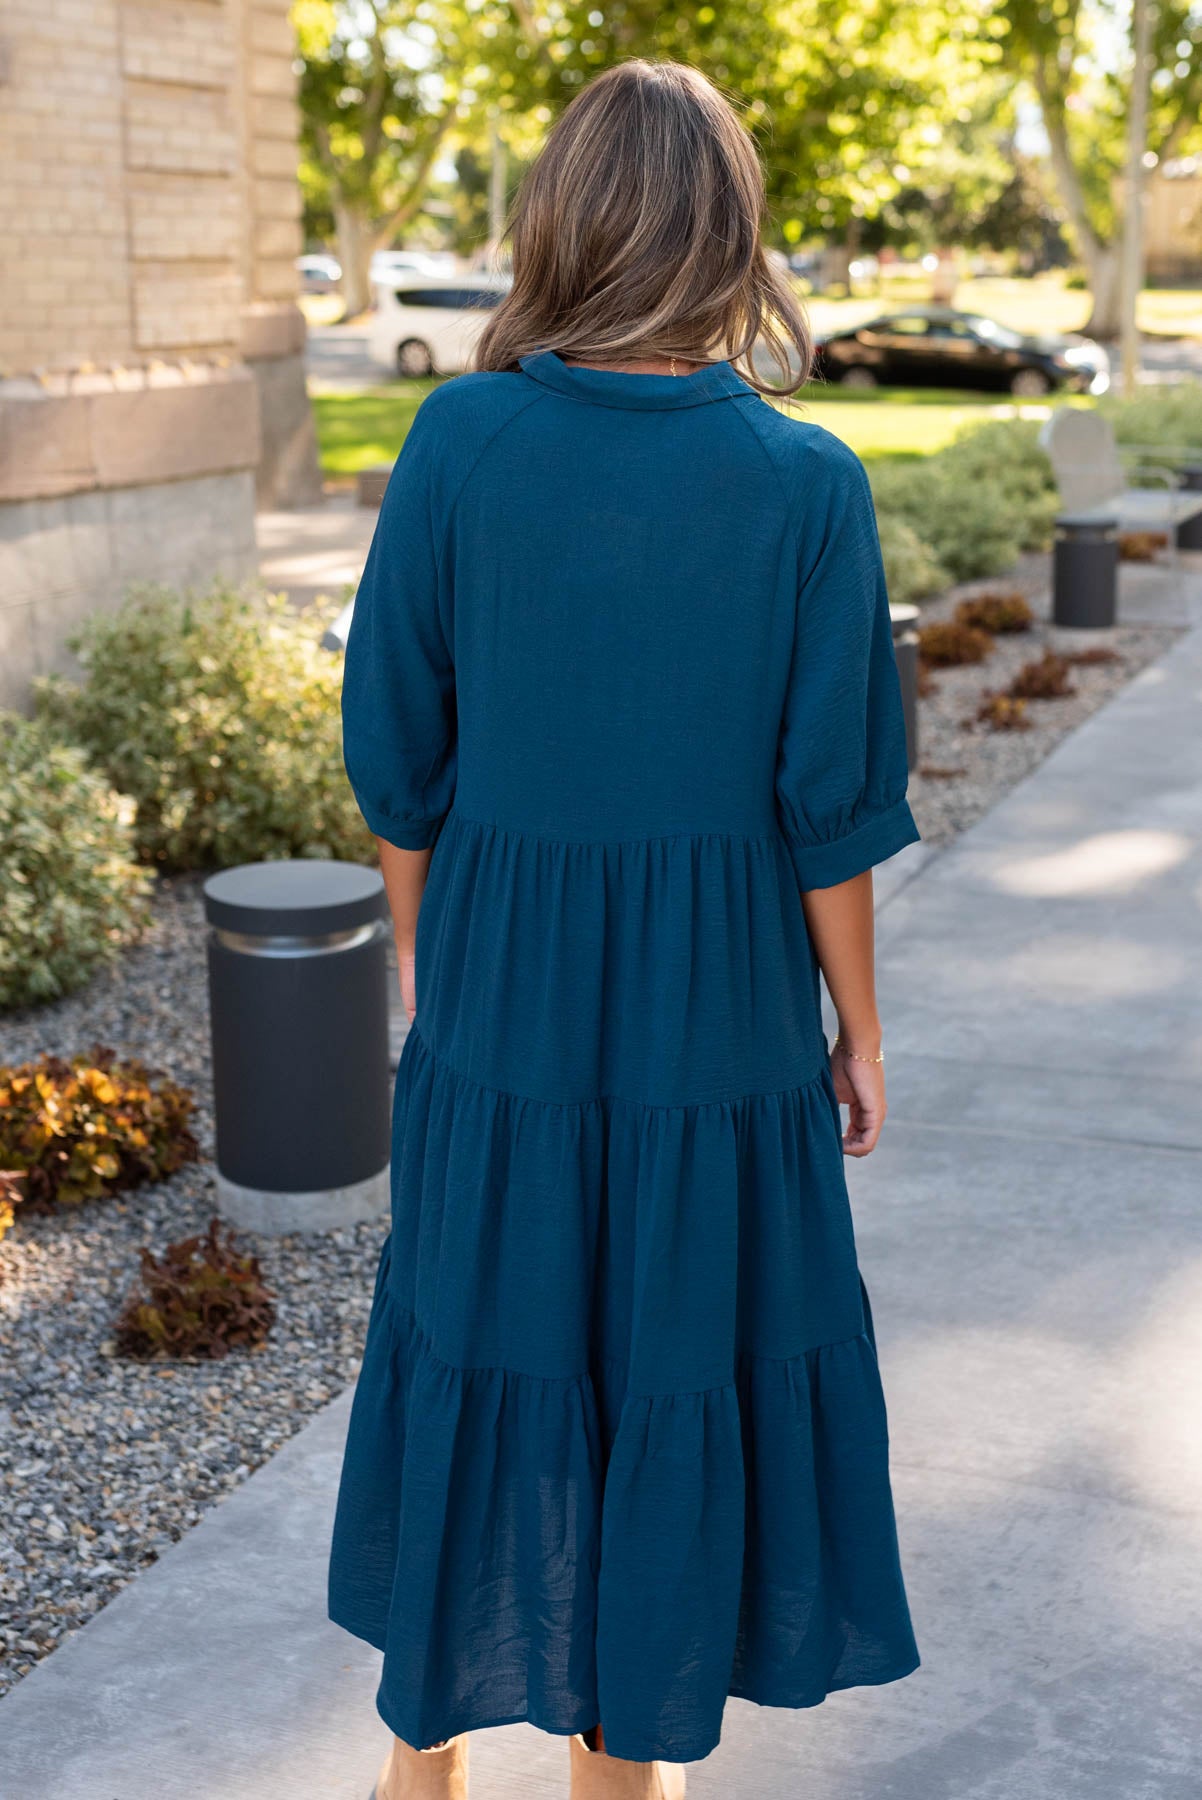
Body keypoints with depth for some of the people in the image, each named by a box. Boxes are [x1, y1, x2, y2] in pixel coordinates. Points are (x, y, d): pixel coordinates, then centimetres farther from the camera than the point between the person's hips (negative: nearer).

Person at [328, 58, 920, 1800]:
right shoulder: (806, 482, -13)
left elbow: (397, 754, -4)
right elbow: (834, 801, -9)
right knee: (676, 1350, 16)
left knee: (475, 1342, 18)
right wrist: (857, 1029, 4)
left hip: (500, 983, 2)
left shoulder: (457, 442, -11)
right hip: (717, 1002, -1)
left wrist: (420, 948, 11)